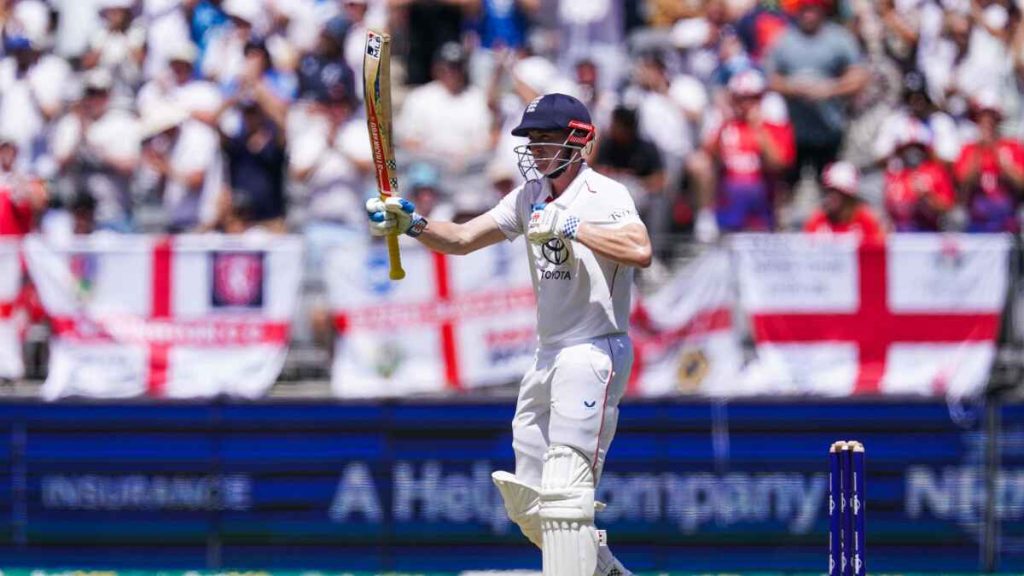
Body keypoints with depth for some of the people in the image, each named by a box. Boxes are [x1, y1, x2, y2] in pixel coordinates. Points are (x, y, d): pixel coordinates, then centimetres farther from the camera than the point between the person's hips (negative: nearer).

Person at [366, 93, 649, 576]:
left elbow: (640, 251, -29)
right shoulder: (531, 196, 13)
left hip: (596, 351, -9)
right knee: (527, 505, 13)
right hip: (548, 356, 9)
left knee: (563, 494, -18)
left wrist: (570, 226, -26)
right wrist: (411, 224, -7)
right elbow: (463, 239, 9)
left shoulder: (603, 194, -11)